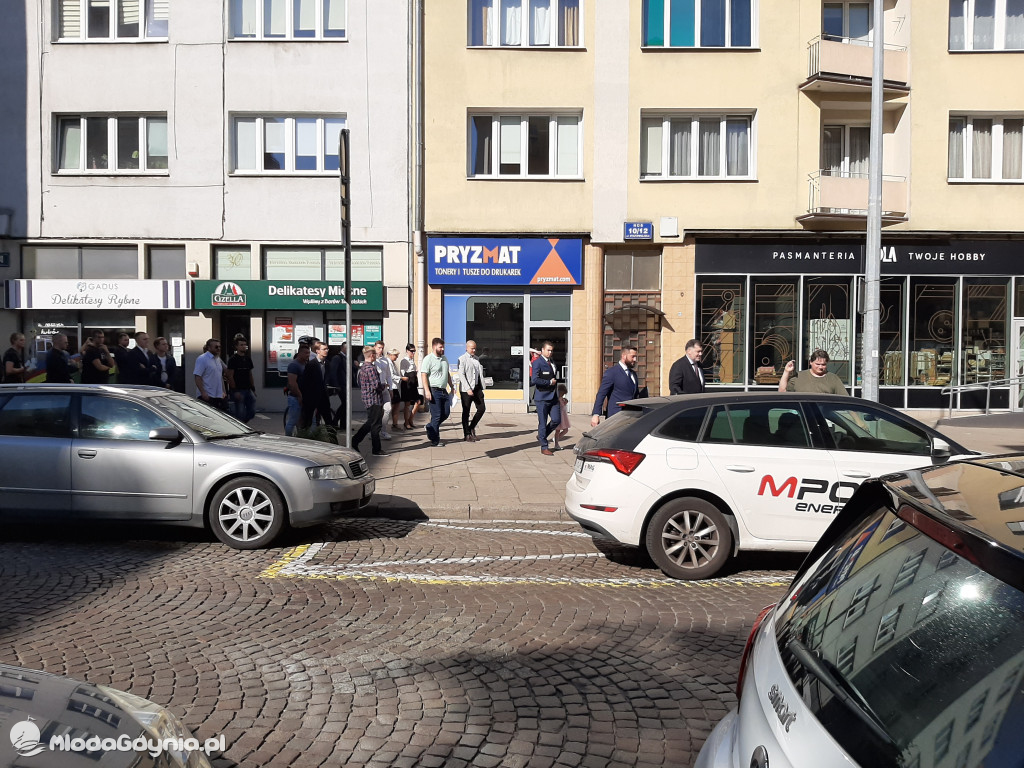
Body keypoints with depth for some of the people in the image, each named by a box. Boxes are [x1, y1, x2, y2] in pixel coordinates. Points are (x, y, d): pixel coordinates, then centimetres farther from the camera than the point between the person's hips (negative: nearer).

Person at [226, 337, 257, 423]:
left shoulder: (248, 359, 14)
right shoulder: (233, 359, -6)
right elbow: (230, 376, -11)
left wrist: (253, 389, 12)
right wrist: (235, 391, -16)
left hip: (248, 390, 6)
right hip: (238, 391, -6)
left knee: (252, 412, 2)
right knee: (240, 413, -5)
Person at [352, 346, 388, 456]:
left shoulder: (362, 368, 13)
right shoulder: (371, 368, -17)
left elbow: (360, 385, 21)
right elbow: (376, 385, -23)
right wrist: (384, 386, -2)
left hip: (367, 399, 9)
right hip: (375, 400, -9)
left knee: (370, 423, 18)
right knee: (375, 425, -2)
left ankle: (354, 441, 18)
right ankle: (376, 449, 5)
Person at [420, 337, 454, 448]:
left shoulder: (444, 358, 16)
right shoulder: (428, 359, -9)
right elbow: (424, 375, -15)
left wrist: (452, 387, 22)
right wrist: (427, 391, -22)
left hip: (444, 390, 8)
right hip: (434, 391, -8)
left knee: (446, 413, 8)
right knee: (436, 416, -4)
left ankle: (430, 428, 29)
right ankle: (434, 440, 6)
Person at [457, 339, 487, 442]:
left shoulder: (477, 359, 15)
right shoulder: (462, 359, -5)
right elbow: (461, 375, -12)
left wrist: (481, 388, 11)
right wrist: (468, 389, -21)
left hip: (477, 388, 6)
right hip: (466, 389, -6)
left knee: (482, 408, 2)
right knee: (466, 412, 2)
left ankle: (471, 428, 20)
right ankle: (467, 434, 10)